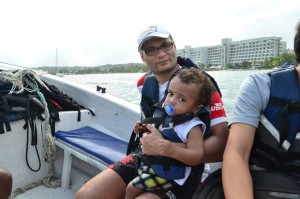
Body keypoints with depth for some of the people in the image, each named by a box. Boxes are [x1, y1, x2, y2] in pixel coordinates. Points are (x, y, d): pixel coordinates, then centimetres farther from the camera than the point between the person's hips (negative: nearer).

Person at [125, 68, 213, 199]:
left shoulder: (192, 127, -24)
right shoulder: (166, 115, -2)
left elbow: (197, 157, -30)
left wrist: (173, 150, -43)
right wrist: (143, 130, 1)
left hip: (167, 173, -8)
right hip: (152, 162, 8)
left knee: (132, 188, -1)